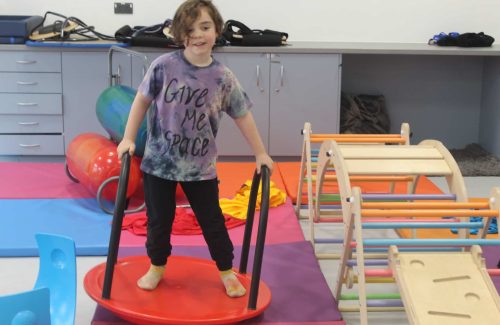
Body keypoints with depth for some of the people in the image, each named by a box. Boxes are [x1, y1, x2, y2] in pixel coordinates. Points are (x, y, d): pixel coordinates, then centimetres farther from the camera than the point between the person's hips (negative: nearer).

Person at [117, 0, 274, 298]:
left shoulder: (224, 78, -9)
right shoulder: (164, 66, -12)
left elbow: (242, 115, 1)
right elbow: (143, 100, 0)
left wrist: (260, 153, 5)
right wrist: (129, 138, -1)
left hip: (201, 166, 1)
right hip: (159, 161, 0)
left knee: (212, 221, 11)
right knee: (159, 220, 12)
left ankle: (227, 272, 29)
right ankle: (157, 267, 35)